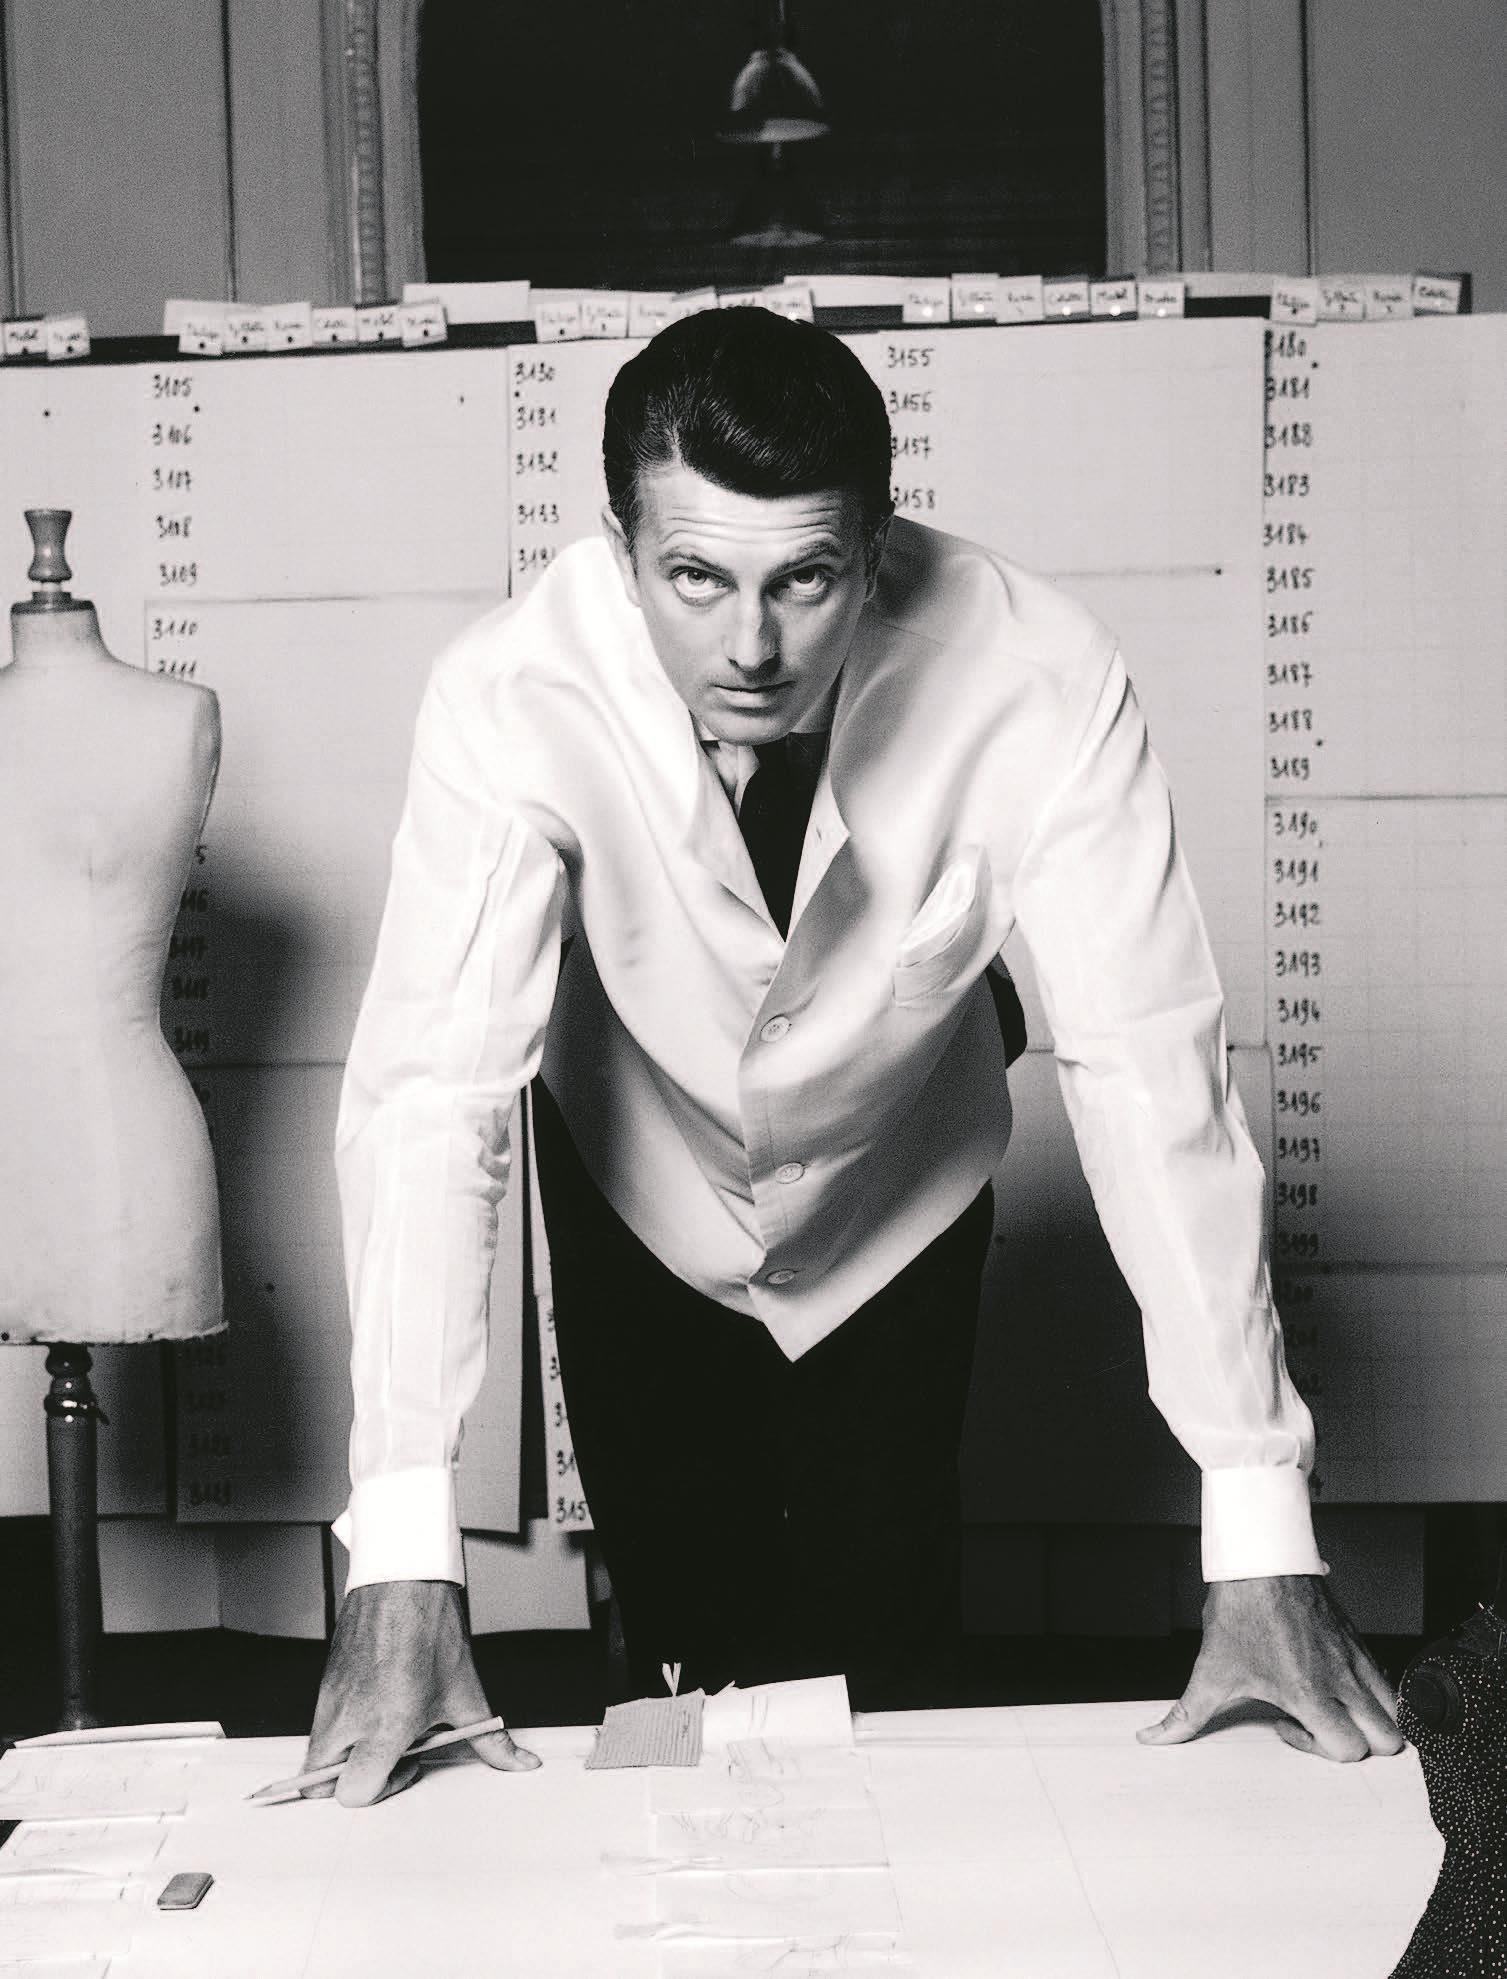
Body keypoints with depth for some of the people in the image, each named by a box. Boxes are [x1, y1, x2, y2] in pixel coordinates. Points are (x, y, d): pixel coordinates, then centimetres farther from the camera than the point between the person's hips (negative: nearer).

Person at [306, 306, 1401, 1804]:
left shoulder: (1034, 682, -33)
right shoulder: (513, 698, -33)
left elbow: (1149, 1072, -32)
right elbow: (431, 1089, -36)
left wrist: (1263, 1551, -35)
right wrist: (402, 1564, -44)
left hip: (900, 1194, 0)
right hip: (639, 1187, 0)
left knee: (879, 1657, 4)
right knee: (683, 1633, 6)